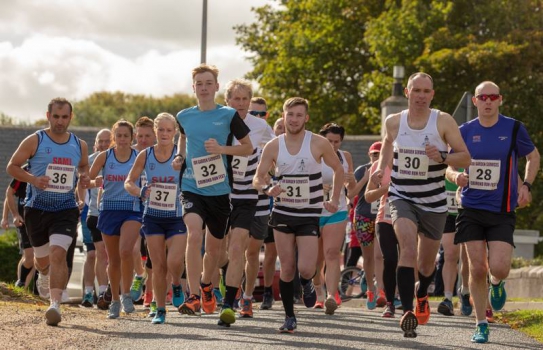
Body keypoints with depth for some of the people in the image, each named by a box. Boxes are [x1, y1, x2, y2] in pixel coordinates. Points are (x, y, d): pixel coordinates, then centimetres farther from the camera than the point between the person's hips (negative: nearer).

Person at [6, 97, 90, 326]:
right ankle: (44, 273, 53)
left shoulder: (80, 146, 4)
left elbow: (84, 166, 23)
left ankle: (55, 305, -22)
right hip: (37, 208, 0)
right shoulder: (34, 141, -5)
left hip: (66, 209, 0)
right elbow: (12, 166, -2)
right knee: (42, 258, 14)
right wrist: (33, 179, -19)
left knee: (58, 253, -19)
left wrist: (84, 177, -1)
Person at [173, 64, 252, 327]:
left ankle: (206, 285, 41)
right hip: (192, 187, 0)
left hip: (219, 189, 0)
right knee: (194, 234, -23)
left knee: (214, 245, 12)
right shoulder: (184, 117, 5)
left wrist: (222, 149, -14)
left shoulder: (228, 115, -3)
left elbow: (248, 147, 1)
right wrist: (180, 157, 7)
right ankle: (193, 296, -23)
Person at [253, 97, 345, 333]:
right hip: (282, 213, 2)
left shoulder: (318, 144, -7)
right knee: (287, 268, 2)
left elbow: (338, 169, 7)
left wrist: (334, 200, 2)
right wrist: (268, 188, -22)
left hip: (309, 216, -2)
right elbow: (257, 178, 0)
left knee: (305, 268, -13)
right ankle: (289, 317, 14)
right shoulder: (273, 146, -2)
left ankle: (307, 283, 24)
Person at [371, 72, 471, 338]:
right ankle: (407, 312, -30)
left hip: (433, 202, 1)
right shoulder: (393, 122, -3)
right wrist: (381, 167, 1)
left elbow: (466, 157, -8)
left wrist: (442, 158, -27)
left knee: (426, 264, 14)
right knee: (408, 247, -27)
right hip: (401, 198, 0)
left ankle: (421, 295, 49)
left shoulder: (443, 121, -9)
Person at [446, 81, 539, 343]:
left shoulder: (513, 129, -2)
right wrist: (455, 176, -13)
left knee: (499, 268, -14)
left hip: (502, 212, -1)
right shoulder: (465, 131, 3)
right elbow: (450, 166, 11)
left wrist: (526, 186, -2)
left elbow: (533, 156, 12)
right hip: (471, 209, 1)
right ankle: (481, 326, 11)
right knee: (477, 268, -2)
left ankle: (497, 284, 24)